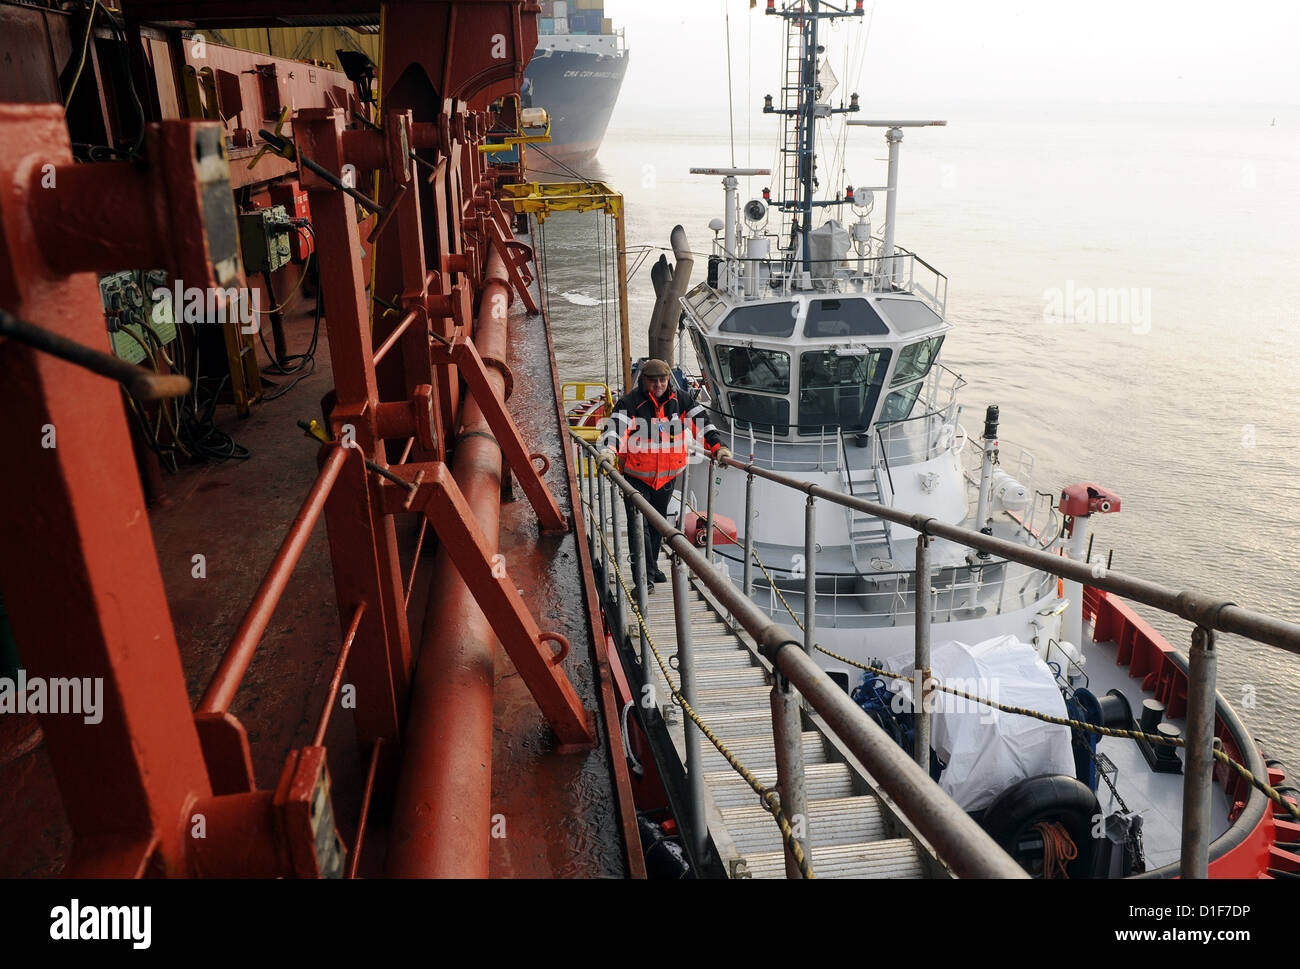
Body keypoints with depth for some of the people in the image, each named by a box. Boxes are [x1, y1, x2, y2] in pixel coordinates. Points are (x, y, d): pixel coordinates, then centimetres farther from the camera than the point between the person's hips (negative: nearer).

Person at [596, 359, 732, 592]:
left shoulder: (681, 400, 1)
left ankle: (652, 567, 34)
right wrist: (608, 451, -43)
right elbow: (615, 426, -25)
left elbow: (702, 421, 3)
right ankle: (644, 576, -8)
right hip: (636, 477, -4)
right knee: (639, 525, -11)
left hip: (668, 476, 4)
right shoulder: (630, 403, -11)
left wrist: (718, 446, -7)